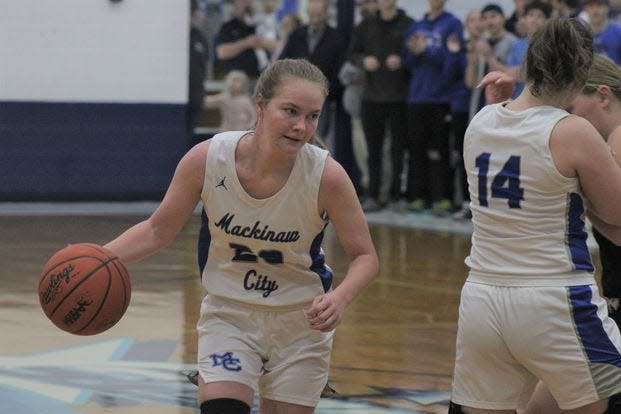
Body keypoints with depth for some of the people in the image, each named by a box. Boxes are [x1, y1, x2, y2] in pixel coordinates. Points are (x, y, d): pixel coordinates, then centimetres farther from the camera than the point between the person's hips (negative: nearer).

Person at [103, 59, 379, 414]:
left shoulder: (326, 176, -22)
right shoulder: (207, 159, -19)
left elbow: (366, 257, -11)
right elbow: (159, 230, -4)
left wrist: (340, 297, -32)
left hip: (301, 322, 0)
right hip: (228, 314, 0)